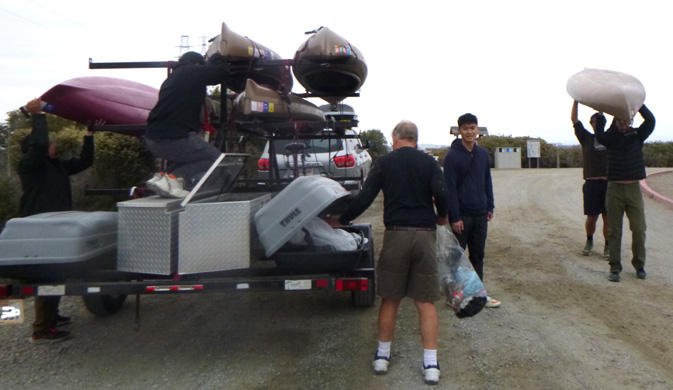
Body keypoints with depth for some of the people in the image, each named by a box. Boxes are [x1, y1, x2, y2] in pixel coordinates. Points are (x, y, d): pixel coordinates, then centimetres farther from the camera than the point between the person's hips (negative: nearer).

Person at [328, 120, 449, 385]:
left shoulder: (384, 162, 4)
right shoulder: (428, 162, 5)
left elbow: (364, 198, -1)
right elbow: (441, 194, -8)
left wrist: (341, 220, 11)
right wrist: (442, 216, 13)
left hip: (396, 234, 0)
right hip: (425, 234, 1)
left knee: (390, 299, 12)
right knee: (426, 302, 7)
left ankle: (382, 356, 23)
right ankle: (431, 365, 8)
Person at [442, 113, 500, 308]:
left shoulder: (483, 154, 9)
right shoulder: (452, 156, -10)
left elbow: (487, 182, 17)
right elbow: (450, 188, -13)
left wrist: (490, 207, 13)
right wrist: (455, 217, -16)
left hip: (480, 214, 6)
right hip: (461, 215, -6)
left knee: (478, 255, 12)